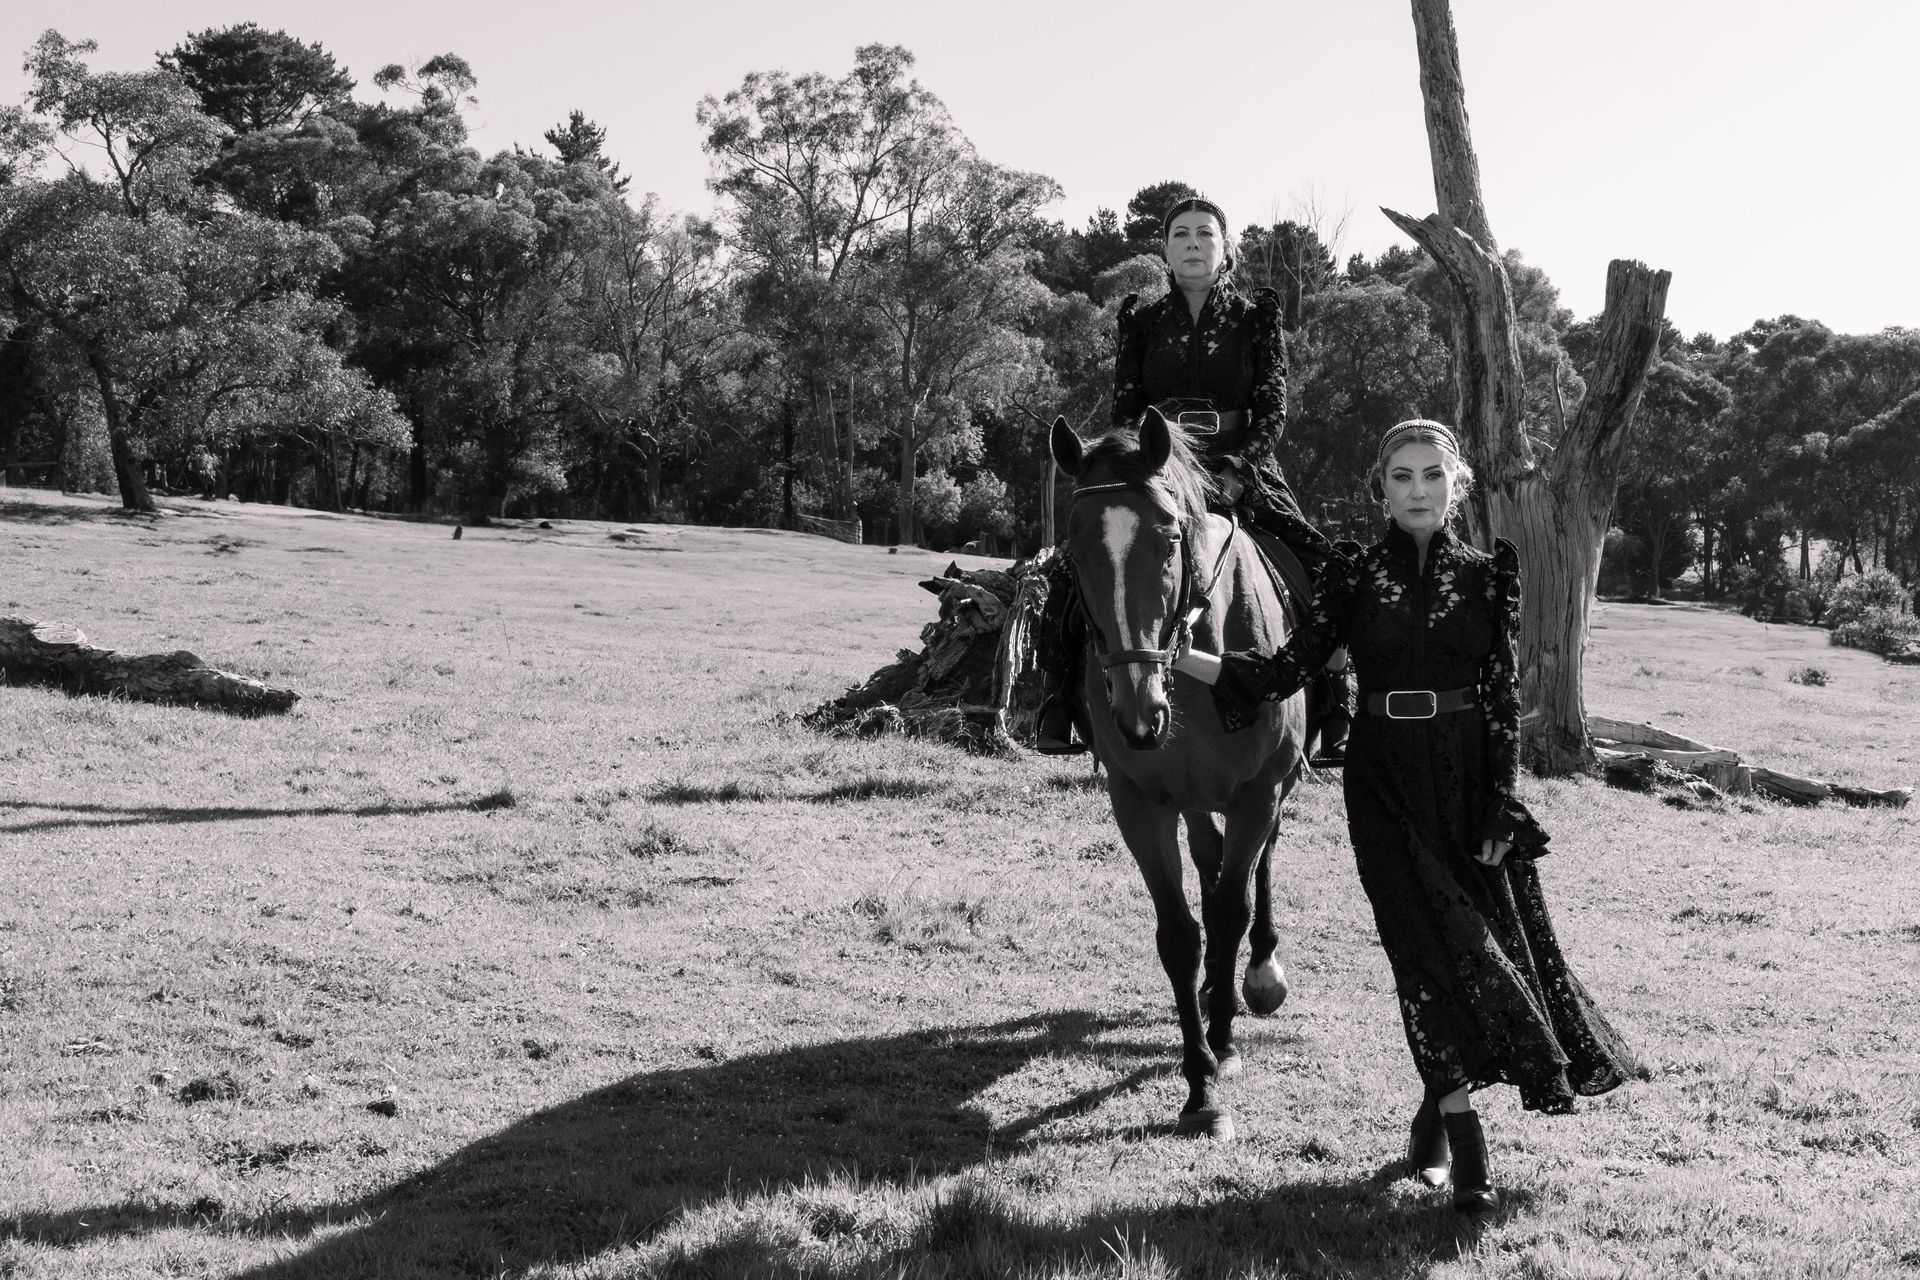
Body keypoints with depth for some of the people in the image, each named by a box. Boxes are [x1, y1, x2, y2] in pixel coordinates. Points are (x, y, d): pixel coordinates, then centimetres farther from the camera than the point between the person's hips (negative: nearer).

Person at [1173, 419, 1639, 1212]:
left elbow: (1505, 698, 0)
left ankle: (1433, 1122, 20)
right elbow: (1284, 672, 0)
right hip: (1385, 781, -1)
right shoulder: (1355, 579, 2)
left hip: (1469, 776, 1)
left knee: (1500, 935, 2)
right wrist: (1173, 654, -8)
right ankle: (1464, 1145, 1)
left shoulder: (1489, 576, 2)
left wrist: (1501, 811, -7)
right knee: (1434, 945, -5)